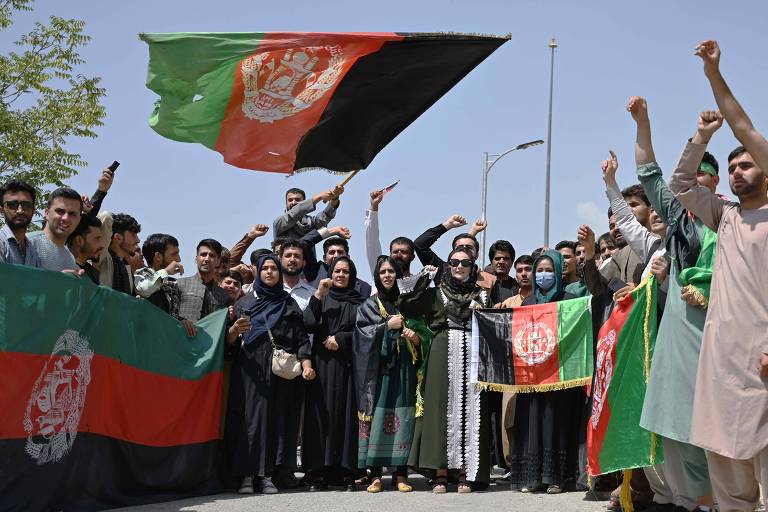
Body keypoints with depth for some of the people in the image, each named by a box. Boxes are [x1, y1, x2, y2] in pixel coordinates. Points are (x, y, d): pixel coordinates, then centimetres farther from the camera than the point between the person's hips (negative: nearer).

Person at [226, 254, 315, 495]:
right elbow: (230, 341, 8)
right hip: (250, 369, -1)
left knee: (277, 418, -4)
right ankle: (247, 475, -7)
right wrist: (235, 329, -14)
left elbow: (301, 338, 7)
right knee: (250, 418, -7)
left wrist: (306, 364, -9)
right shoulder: (244, 303, 13)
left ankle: (268, 475, -2)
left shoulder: (289, 304, 15)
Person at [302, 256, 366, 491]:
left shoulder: (359, 301, 12)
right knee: (323, 413, -5)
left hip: (348, 364, 0)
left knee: (347, 414, -5)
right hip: (323, 364, 0)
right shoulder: (322, 298, 12)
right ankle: (319, 473, -5)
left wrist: (340, 338, -5)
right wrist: (318, 294, -9)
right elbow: (309, 324, -4)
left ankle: (347, 473, -4)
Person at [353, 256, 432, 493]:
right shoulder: (369, 305, 11)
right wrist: (387, 326, -10)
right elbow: (362, 333, -2)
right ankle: (375, 475, -2)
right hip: (378, 370, -1)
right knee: (377, 418, -7)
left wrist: (416, 337, -5)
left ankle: (401, 474, 1)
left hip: (403, 371, 2)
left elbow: (425, 333, 16)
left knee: (403, 419, -3)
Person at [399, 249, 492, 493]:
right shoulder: (436, 293, 13)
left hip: (472, 356, 1)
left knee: (469, 411, -3)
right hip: (443, 357, -1)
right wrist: (423, 279, 0)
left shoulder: (482, 295, 15)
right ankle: (440, 473, -3)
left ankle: (465, 473, 1)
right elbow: (405, 308, 0)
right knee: (442, 409, -5)